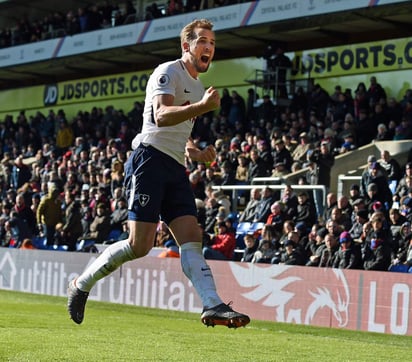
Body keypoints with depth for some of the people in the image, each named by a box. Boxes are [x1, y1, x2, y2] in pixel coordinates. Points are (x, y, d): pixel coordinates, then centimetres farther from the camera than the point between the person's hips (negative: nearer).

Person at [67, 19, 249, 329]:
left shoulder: (198, 87, 24)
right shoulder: (168, 72, -4)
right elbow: (161, 116, -21)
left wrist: (196, 153, 14)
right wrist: (203, 107, -34)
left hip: (176, 169, 9)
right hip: (150, 160, -9)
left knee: (192, 239, -6)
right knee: (140, 245, -13)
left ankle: (213, 306, -15)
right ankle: (82, 284, 6)